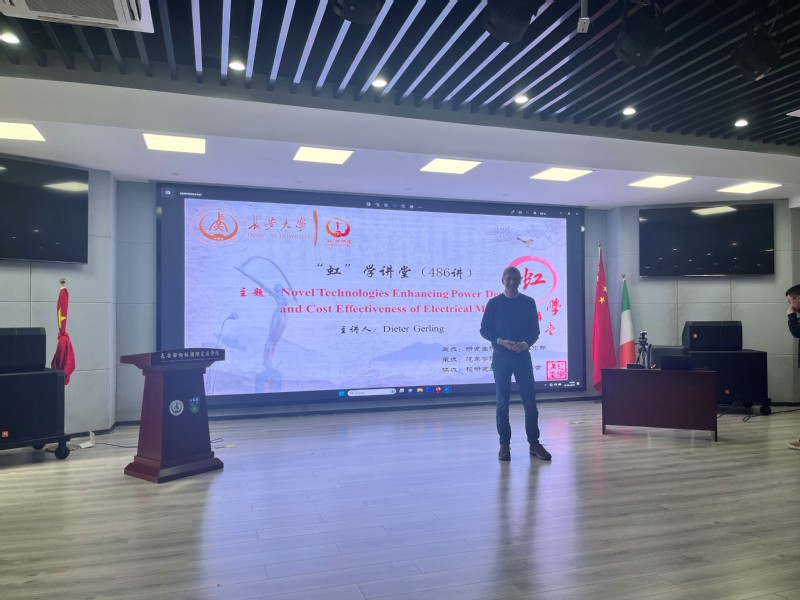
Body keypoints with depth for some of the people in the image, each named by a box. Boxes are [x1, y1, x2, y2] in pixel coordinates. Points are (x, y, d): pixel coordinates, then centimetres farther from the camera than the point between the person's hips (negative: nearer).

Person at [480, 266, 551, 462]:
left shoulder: (529, 302, 6)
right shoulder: (494, 303, 2)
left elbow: (534, 330, 6)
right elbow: (484, 330, 1)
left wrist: (526, 343, -15)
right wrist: (502, 341, -15)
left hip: (523, 356, 1)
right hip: (501, 357, -1)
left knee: (530, 401, 1)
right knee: (502, 402, 3)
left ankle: (534, 443, 11)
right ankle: (504, 444, 12)